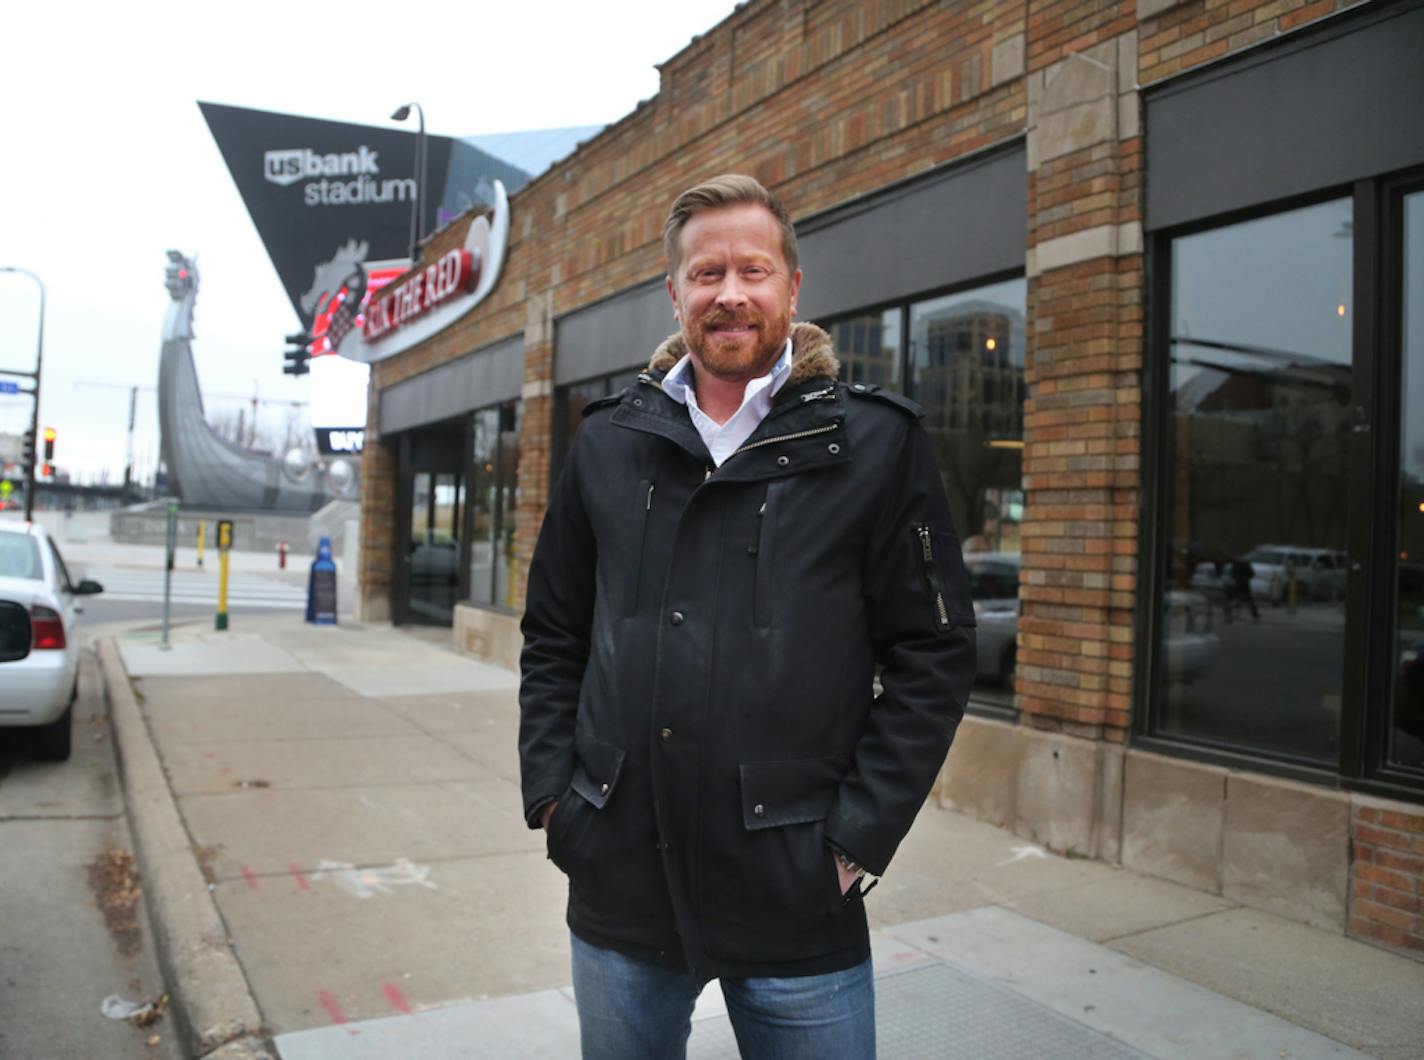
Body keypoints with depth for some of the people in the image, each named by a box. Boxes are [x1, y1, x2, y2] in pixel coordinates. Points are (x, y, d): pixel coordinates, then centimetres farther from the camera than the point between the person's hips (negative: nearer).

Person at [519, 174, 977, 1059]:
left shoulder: (874, 444, -4)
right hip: (617, 888, 3)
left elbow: (935, 652, -4)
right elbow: (554, 634, 12)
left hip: (797, 897, -3)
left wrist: (861, 833, -8)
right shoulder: (611, 441, 6)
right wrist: (551, 788, 3)